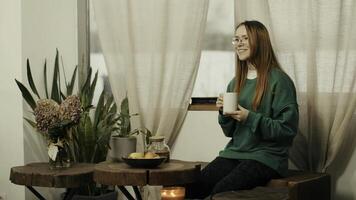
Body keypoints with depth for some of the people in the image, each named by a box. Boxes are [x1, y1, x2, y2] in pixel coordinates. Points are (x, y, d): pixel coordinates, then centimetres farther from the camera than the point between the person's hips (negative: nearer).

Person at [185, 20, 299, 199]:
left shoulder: (279, 81, -5)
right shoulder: (236, 82, 15)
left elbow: (288, 129, -10)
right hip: (234, 152, 6)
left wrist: (250, 118, -17)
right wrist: (223, 113, -1)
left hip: (266, 156, -5)